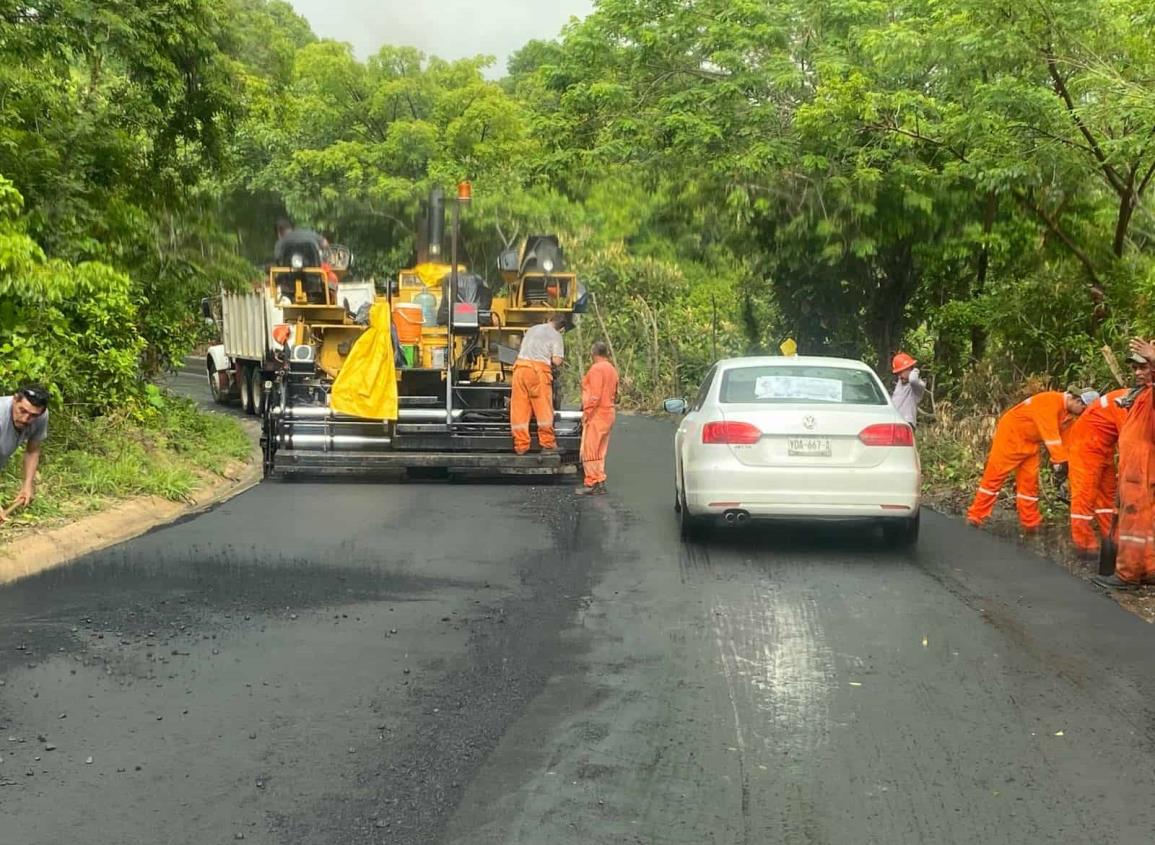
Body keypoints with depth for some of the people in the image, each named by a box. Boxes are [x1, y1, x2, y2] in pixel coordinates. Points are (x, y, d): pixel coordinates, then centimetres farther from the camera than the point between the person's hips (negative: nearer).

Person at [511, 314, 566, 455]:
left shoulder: (532, 330, 24)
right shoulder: (556, 336, 6)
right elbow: (557, 361, -4)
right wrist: (561, 360, 18)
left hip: (520, 365, 5)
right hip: (538, 369, -5)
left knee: (519, 408, 5)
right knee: (543, 408, 1)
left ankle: (521, 445, 6)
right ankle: (547, 444, 4)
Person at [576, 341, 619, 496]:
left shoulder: (596, 369, -13)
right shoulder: (611, 369, 15)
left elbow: (595, 395, -20)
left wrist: (586, 412, -17)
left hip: (597, 414, -9)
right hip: (608, 413, 9)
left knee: (589, 451, -5)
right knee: (599, 452, 13)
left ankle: (593, 484, -6)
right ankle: (600, 483, 14)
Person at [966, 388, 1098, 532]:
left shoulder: (1068, 413, 3)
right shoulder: (1050, 401, -27)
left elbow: (1063, 438, 4)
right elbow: (1050, 433, -33)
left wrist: (1059, 461, -3)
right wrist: (1061, 461, -36)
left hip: (1030, 443, 8)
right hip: (1011, 433, -8)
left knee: (1029, 481, 5)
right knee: (995, 475, -4)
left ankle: (1030, 523, 9)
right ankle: (975, 516, 1)